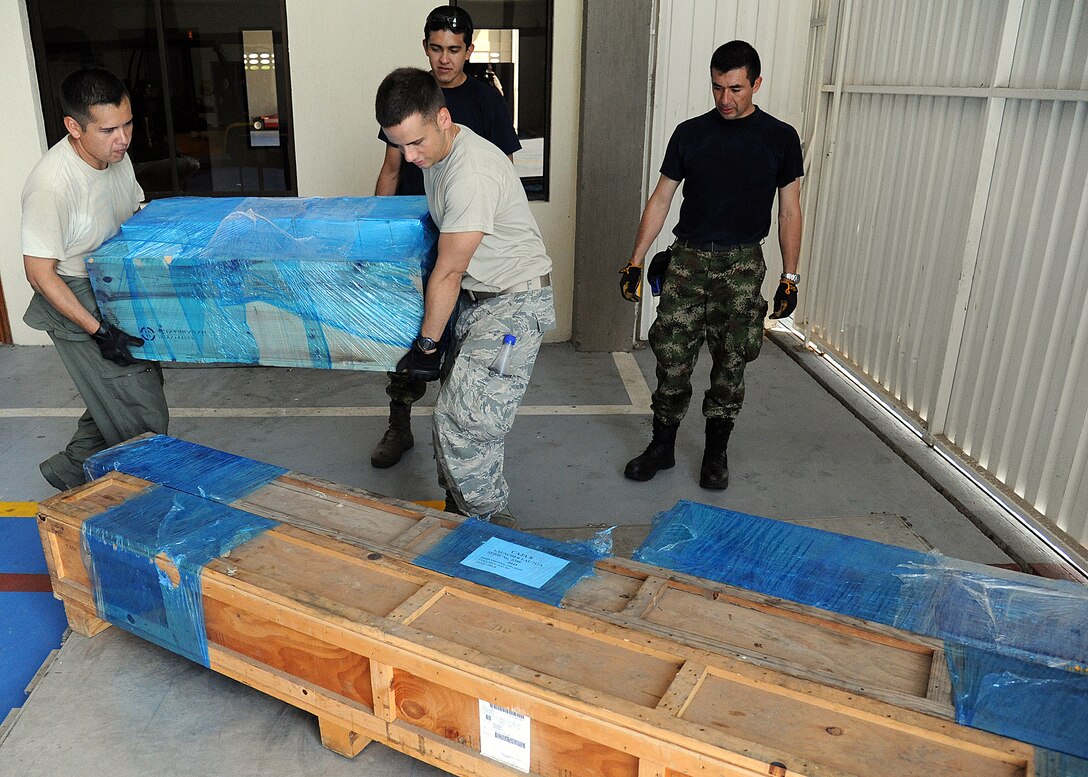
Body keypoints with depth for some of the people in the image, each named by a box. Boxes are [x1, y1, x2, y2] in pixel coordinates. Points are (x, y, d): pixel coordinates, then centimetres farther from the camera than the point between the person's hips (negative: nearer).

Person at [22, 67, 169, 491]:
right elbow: (39, 272, -24)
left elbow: (137, 215, 15)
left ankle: (72, 469, 36)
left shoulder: (116, 156, -3)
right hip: (74, 303, -8)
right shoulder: (50, 185, -28)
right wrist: (98, 331, -27)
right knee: (142, 413, -4)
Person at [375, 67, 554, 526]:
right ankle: (459, 511, 26)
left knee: (465, 423, -13)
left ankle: (491, 529, 4)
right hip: (478, 299, 10)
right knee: (456, 415, 11)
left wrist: (427, 345, -10)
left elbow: (448, 273, -20)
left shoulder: (471, 175, -27)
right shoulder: (436, 151, 5)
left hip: (515, 303, -9)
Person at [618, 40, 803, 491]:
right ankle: (662, 446, 16)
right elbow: (661, 199, 7)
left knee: (730, 362, 4)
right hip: (687, 258, 1)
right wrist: (636, 261, 3)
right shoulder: (690, 133, 5)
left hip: (742, 266, -1)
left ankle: (716, 453, 20)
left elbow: (789, 211, 5)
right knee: (671, 357, 0)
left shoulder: (780, 138, 2)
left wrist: (790, 277, 2)